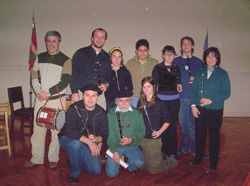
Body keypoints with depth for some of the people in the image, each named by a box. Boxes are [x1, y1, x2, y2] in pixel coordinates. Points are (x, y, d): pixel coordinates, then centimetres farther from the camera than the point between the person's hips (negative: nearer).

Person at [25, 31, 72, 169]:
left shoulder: (65, 60, 0)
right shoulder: (40, 57, 13)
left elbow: (65, 82, -7)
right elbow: (34, 77, 10)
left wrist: (49, 92, -14)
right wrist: (38, 91, -7)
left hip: (57, 99, -3)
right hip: (40, 99, 4)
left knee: (56, 130, 2)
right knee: (38, 129, 6)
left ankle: (53, 158, 17)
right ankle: (36, 158, 20)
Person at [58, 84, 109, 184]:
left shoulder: (101, 113, -5)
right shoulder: (74, 108, -17)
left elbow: (104, 135, -1)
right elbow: (70, 131, -28)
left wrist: (95, 139, -24)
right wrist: (89, 142, -33)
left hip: (89, 144, 3)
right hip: (68, 139, -3)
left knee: (96, 170, -10)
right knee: (76, 143, -38)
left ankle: (75, 161, 21)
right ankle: (74, 172, -9)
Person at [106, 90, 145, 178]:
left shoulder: (137, 113, 1)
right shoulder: (110, 113, -4)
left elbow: (141, 131, 1)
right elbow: (109, 134, -6)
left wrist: (131, 139, -17)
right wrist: (114, 151, -13)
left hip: (132, 146, 1)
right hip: (115, 146, 0)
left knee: (139, 163, -25)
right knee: (111, 173, -9)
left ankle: (130, 167, 12)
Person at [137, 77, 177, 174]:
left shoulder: (159, 103, -7)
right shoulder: (140, 102, 6)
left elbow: (167, 121, -1)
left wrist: (159, 132, -13)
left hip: (154, 140, -5)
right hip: (141, 138, 5)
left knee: (153, 169, -1)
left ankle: (171, 161, 27)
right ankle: (160, 157, 37)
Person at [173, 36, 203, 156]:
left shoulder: (198, 62, 9)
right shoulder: (176, 61, 10)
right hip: (180, 97, 1)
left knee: (194, 124, 0)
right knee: (183, 123, 8)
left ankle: (197, 150, 14)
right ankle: (185, 148, 23)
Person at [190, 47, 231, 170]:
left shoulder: (222, 74, 0)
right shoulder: (200, 72, 9)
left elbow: (226, 93, -5)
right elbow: (193, 89, 7)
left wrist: (211, 100, -16)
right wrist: (193, 105, -4)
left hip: (215, 110, -2)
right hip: (200, 109, 2)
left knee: (214, 136, 6)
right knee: (199, 134, 10)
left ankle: (213, 162, 22)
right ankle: (199, 157, 30)